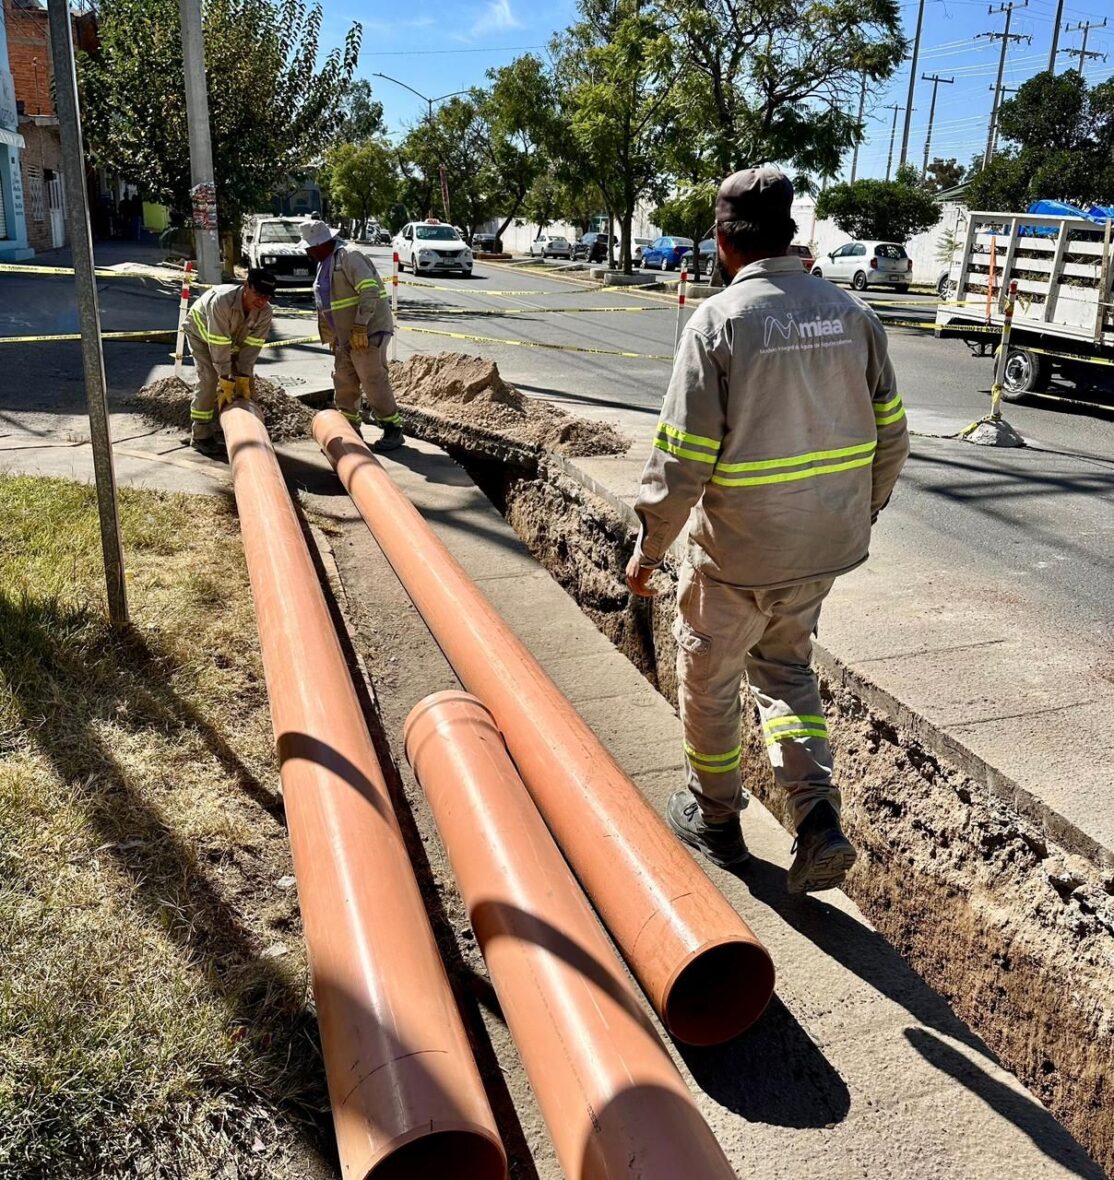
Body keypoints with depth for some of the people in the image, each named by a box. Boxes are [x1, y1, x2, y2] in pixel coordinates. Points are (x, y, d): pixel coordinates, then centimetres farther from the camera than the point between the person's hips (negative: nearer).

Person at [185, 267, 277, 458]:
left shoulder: (264, 312, -28)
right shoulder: (222, 301, -43)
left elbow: (251, 347, -23)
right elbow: (219, 346, -41)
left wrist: (243, 379, -27)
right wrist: (226, 382, -39)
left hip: (235, 338, 6)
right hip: (201, 333, -5)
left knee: (247, 382, -1)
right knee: (209, 379, -19)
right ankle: (202, 436, -12)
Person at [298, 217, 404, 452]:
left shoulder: (348, 256, -16)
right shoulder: (325, 262, 15)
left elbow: (370, 291, -24)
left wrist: (360, 327, -27)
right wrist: (332, 335, 21)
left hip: (366, 332, -10)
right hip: (345, 335, 10)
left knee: (373, 381, -7)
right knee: (343, 382, 13)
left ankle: (393, 430, 2)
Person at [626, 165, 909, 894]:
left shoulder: (719, 321, -16)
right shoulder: (852, 313, 0)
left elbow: (683, 458, -17)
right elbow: (891, 436, 5)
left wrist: (648, 549, -4)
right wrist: (863, 513, 20)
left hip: (738, 554, -5)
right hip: (826, 546, 5)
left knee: (709, 675, 17)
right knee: (785, 665, 25)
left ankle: (715, 818, 35)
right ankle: (818, 818, 14)